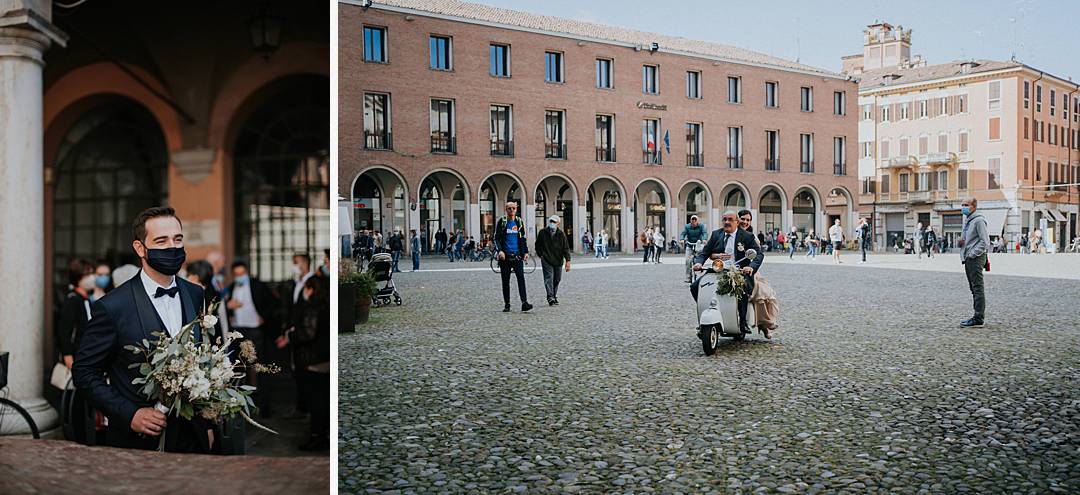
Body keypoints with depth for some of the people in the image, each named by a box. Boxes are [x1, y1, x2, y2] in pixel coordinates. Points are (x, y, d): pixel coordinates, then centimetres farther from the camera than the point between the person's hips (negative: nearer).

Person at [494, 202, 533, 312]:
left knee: (521, 278, -11)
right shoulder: (501, 222, 2)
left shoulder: (519, 222, 11)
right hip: (505, 256, -1)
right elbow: (496, 238, -1)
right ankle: (507, 304, 13)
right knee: (505, 281, 4)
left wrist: (526, 252, 10)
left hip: (517, 256, 2)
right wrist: (500, 250, -15)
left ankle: (524, 303, -17)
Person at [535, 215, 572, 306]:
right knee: (549, 278, -14)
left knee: (557, 279, 11)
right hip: (546, 261, -2)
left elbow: (566, 248, -4)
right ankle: (550, 297, -20)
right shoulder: (542, 233, 0)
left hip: (558, 261, 2)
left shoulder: (561, 234, -1)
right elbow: (538, 245, 15)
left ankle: (555, 296, 27)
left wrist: (567, 261, -13)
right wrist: (541, 255, 8)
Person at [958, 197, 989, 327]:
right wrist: (961, 241, 8)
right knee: (973, 288, 14)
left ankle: (979, 318, -7)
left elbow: (985, 241, -17)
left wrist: (973, 253, -18)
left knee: (977, 288, -8)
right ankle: (978, 315, 21)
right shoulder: (967, 220, 17)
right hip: (968, 258, 10)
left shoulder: (979, 220, -12)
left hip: (976, 258, -10)